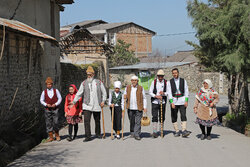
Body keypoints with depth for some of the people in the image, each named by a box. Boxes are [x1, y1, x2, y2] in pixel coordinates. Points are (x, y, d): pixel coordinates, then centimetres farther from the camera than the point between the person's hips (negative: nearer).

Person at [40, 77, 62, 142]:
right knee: (48, 123, 0)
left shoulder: (56, 91, 3)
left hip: (55, 109, -1)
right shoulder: (44, 92, 3)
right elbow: (41, 100, 7)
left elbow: (60, 98, 6)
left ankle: (57, 135, 14)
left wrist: (55, 104, -9)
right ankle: (51, 137, 7)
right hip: (47, 109, 1)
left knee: (55, 122, -6)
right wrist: (46, 104, -9)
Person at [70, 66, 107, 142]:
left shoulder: (99, 82, 5)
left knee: (97, 121, 12)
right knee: (86, 121, -11)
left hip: (97, 106, 1)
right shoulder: (84, 83, 4)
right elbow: (79, 93, 4)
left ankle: (98, 134, 31)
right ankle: (88, 136, -6)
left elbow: (104, 93, 10)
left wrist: (103, 101, -2)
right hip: (87, 106, -1)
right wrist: (74, 102, -4)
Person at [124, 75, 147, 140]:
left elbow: (144, 98, 6)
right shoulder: (127, 87, 9)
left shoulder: (141, 88, 4)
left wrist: (145, 107, -1)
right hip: (130, 108, 2)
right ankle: (132, 133, 23)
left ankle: (137, 135, -2)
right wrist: (125, 97, -8)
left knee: (138, 122, -5)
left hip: (138, 108, -2)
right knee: (131, 121, 9)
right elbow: (125, 96, 17)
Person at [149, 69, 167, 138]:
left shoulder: (166, 82, 1)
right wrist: (156, 96, -16)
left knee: (162, 117, 6)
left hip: (163, 102, 1)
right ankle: (154, 132, -8)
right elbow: (150, 92, 0)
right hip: (155, 101, -1)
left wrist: (164, 93, -17)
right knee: (154, 117, -8)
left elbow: (168, 92, 4)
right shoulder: (154, 82, 0)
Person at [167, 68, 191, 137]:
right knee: (174, 117, 3)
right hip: (174, 101, 1)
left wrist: (186, 101, -5)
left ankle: (184, 131, -18)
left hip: (182, 101, -1)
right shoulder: (170, 82, 2)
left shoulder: (183, 81, 5)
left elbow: (186, 91, 5)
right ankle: (177, 131, 12)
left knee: (183, 115, -13)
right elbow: (169, 93, -3)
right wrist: (171, 102, -14)